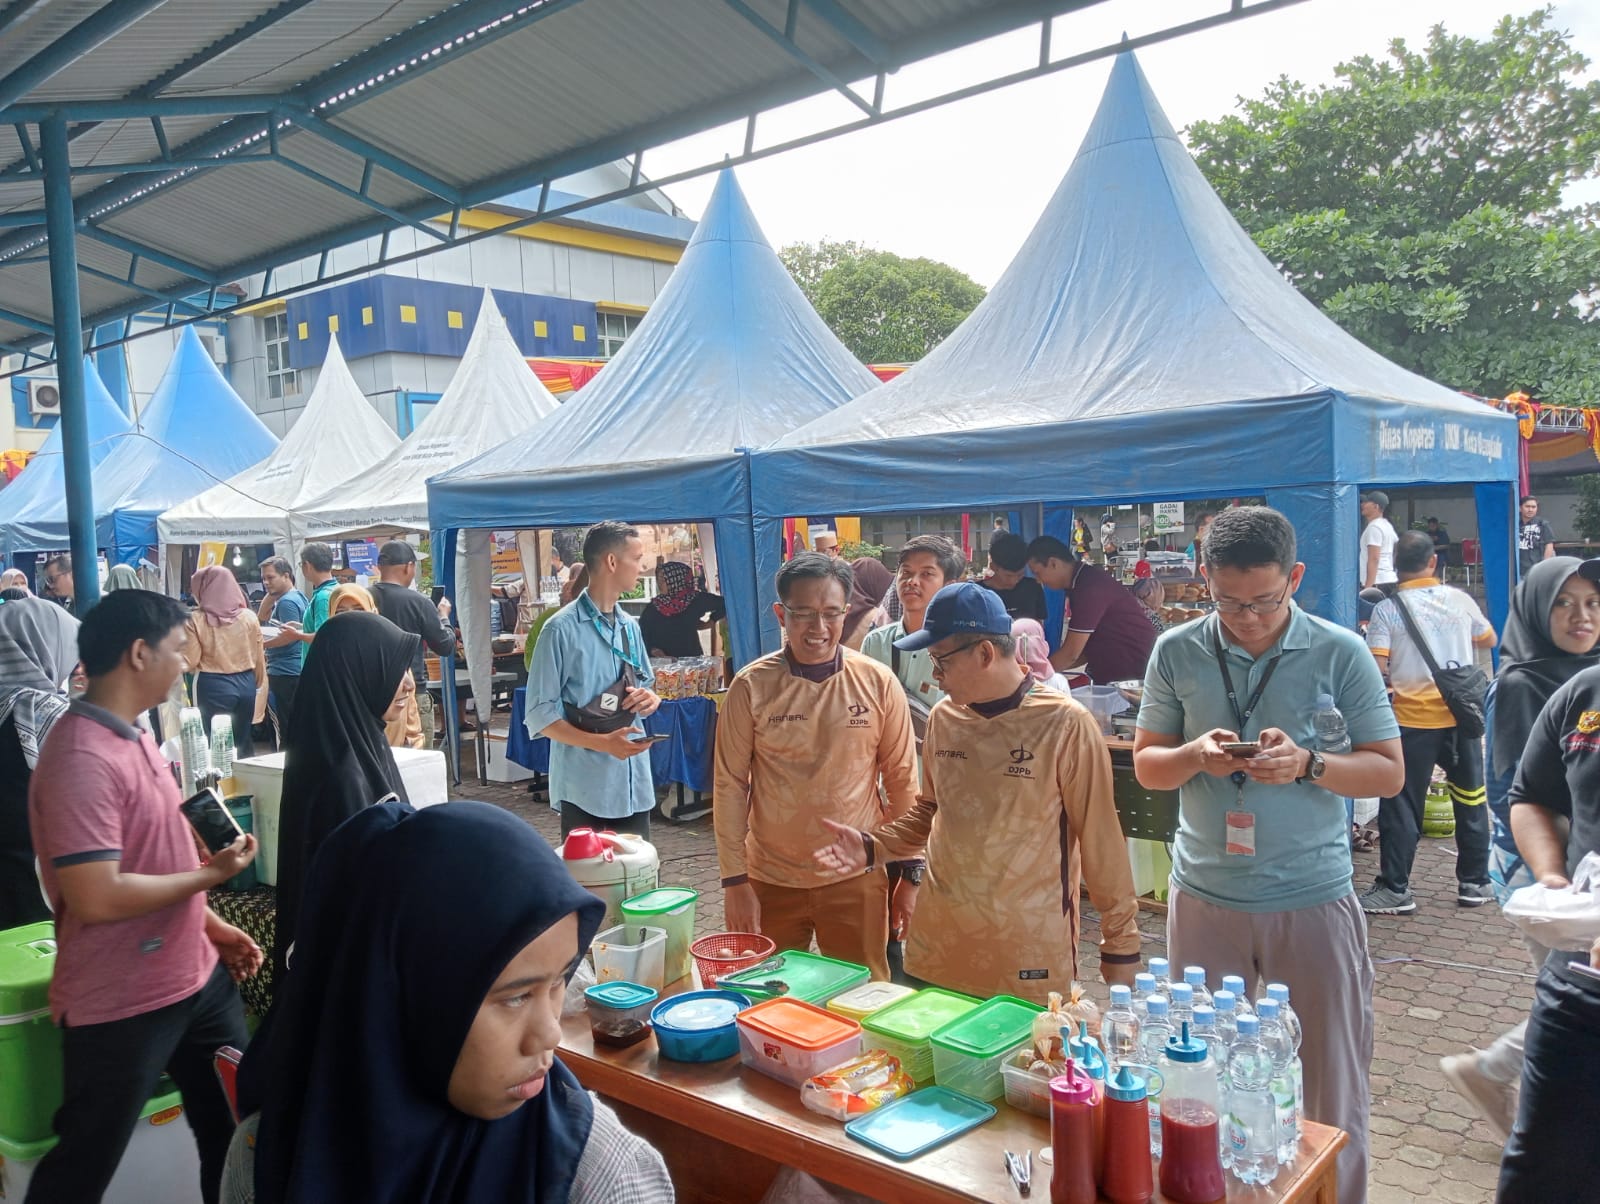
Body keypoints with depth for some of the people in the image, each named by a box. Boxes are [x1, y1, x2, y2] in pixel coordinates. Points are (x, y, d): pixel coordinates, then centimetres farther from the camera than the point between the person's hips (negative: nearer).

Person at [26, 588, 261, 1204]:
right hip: (120, 1006, -8)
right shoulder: (82, 759, -24)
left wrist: (211, 925, 13)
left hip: (197, 977, 8)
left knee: (237, 1131, 19)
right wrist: (213, 875, -17)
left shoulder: (132, 736, 7)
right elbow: (98, 898, -28)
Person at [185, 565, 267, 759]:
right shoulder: (248, 617, 1)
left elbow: (190, 661, -8)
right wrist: (258, 683, 19)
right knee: (244, 740, 13)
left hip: (213, 686, -3)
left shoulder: (196, 620, -8)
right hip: (245, 683, 4)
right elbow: (258, 656, 6)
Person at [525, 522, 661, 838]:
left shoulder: (630, 627, 11)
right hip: (585, 788, -6)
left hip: (635, 784, 7)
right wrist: (601, 743, -24)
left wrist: (651, 698, -4)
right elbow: (539, 714, -12)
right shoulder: (562, 629, -12)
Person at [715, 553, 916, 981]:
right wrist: (734, 880, -4)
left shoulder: (878, 683, -5)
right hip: (771, 881, 0)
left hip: (857, 880, 0)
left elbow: (902, 781, 1)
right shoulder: (751, 686, -7)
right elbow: (730, 785, -3)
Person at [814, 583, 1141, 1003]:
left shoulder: (1064, 725, -13)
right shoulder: (943, 717, 3)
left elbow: (1100, 839, -8)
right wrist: (871, 846, 2)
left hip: (1030, 956, -4)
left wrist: (1121, 944, -3)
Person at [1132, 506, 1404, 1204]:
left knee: (1332, 1086, 11)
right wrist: (1195, 755, -18)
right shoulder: (1177, 653, -2)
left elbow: (1389, 772, -2)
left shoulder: (1341, 654, -6)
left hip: (1314, 900, -1)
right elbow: (1145, 766, 4)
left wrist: (1306, 765, -21)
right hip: (1204, 898, 2)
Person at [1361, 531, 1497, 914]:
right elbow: (1489, 641, 18)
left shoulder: (1386, 610, -10)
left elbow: (1377, 671, -16)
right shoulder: (1459, 599, 1)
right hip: (1461, 714, 3)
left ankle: (1395, 889, 6)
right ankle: (1475, 882, 25)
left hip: (1413, 720, -3)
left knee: (1401, 805, 4)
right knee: (1471, 799, 16)